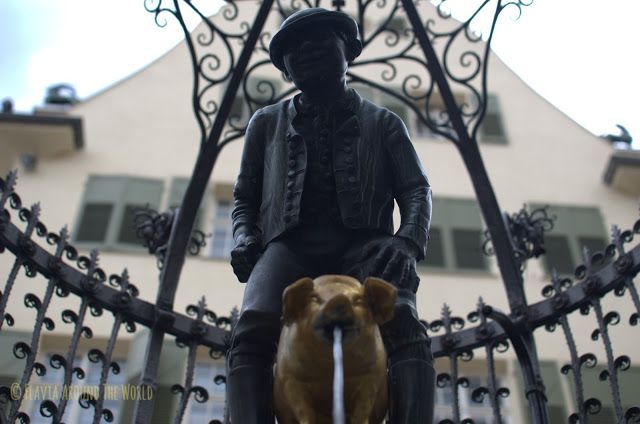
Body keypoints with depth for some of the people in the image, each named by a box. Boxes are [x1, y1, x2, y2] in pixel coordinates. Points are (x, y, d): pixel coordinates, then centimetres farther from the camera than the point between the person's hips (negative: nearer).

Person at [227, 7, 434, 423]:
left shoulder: (382, 123, 23)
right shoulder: (267, 123, 26)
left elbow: (416, 189, 13)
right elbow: (244, 197, 27)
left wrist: (407, 241, -10)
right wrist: (245, 236, 2)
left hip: (362, 243, 0)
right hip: (290, 243, 1)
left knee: (404, 322, -32)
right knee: (252, 328, -31)